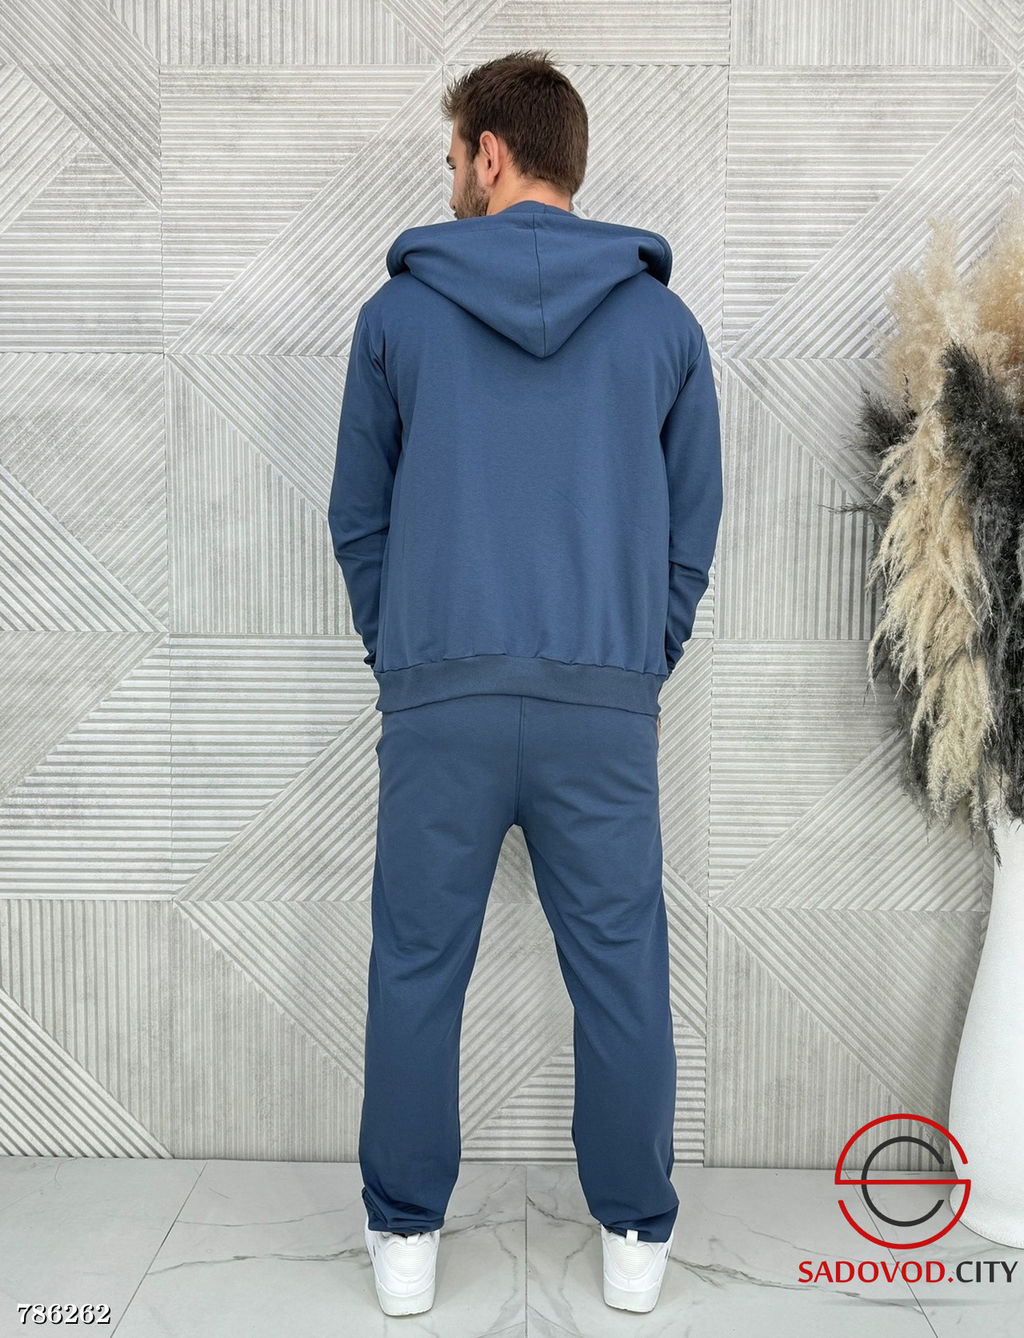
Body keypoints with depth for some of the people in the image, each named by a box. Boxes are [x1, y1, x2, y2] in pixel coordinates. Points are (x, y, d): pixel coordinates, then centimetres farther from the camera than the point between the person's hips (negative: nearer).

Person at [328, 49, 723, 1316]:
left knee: (417, 967, 11)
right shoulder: (665, 321, 10)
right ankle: (635, 1237, 26)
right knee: (620, 971, 11)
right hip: (609, 699, 1)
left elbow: (357, 520, 11)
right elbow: (692, 532, 12)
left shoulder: (397, 313, 7)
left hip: (437, 696, 0)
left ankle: (404, 1235, 25)